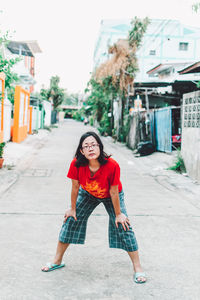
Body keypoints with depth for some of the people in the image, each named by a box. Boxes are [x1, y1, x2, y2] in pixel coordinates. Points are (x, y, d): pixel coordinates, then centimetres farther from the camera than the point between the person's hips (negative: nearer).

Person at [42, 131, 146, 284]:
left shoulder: (112, 165, -39)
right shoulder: (76, 164, -32)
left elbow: (114, 193, -27)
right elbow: (75, 187, -15)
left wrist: (118, 214, -15)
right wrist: (73, 209, -3)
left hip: (111, 196, -2)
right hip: (88, 194, 3)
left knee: (123, 226, -10)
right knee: (71, 220, 1)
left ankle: (138, 268, 5)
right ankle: (57, 261, 20)